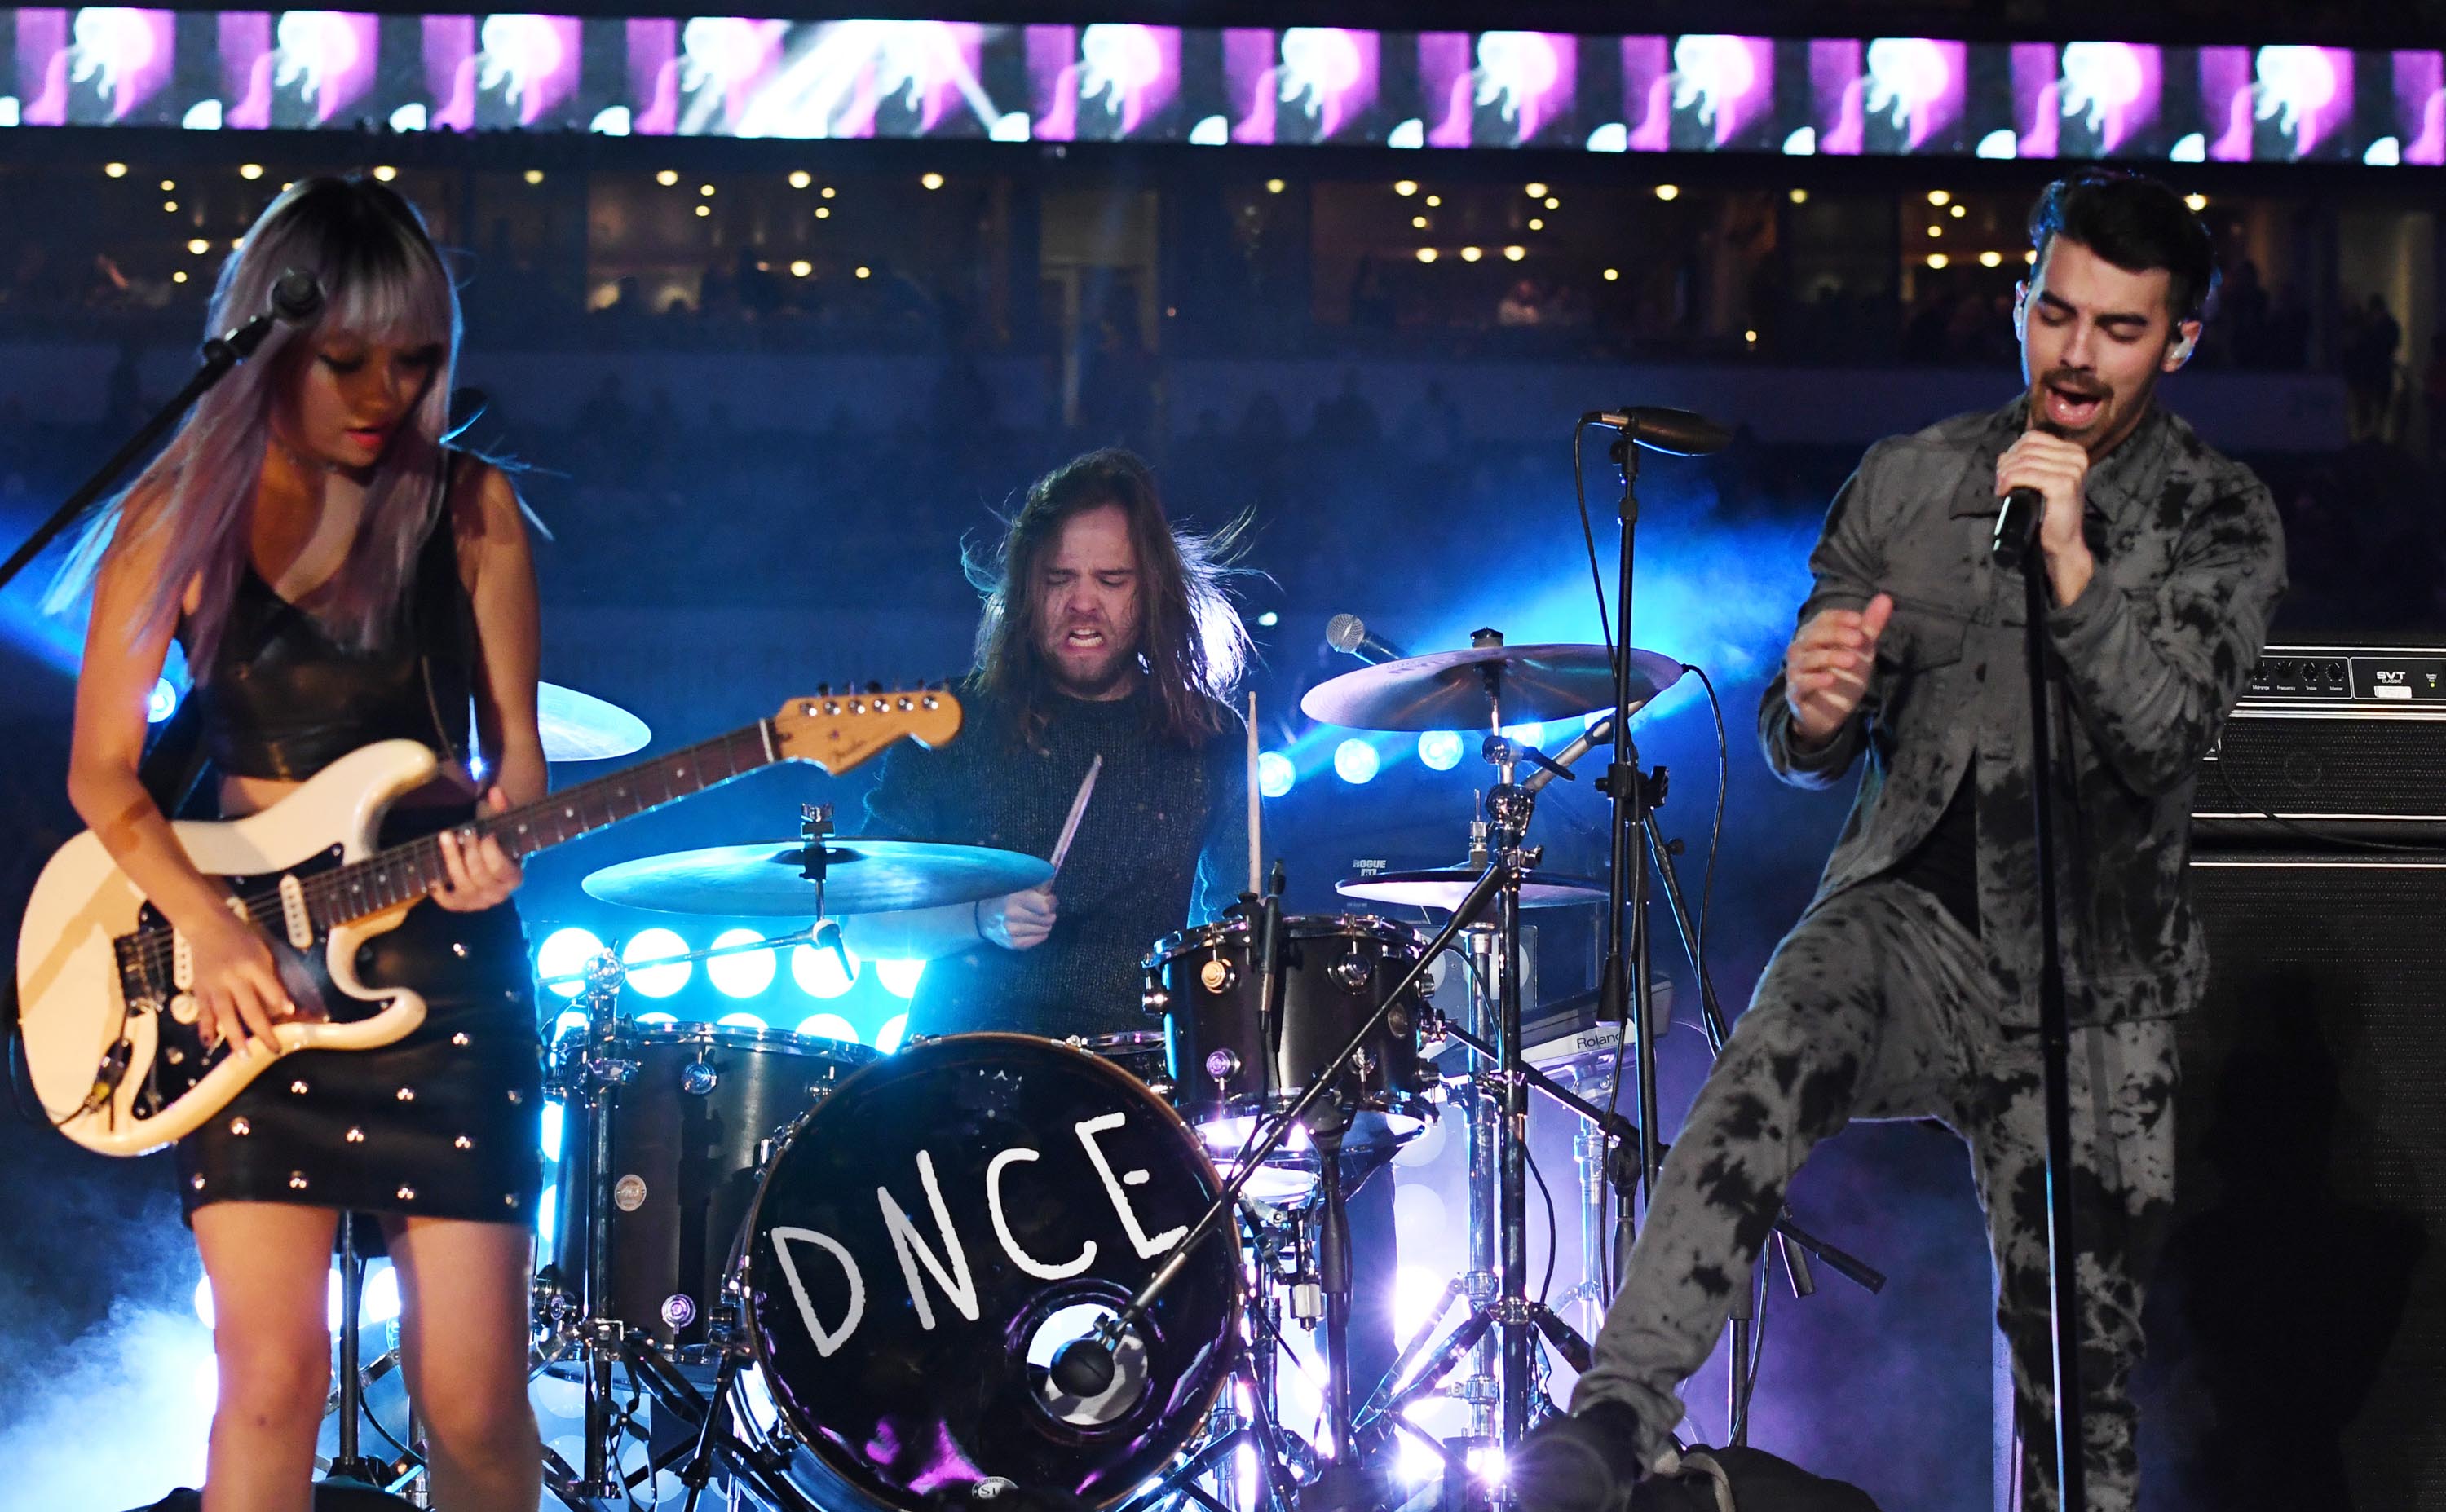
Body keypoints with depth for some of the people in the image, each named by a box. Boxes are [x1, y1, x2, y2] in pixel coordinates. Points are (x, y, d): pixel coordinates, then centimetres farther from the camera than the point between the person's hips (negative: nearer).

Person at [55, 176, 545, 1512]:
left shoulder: (468, 511, 3)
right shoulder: (179, 517, 1)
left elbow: (517, 747, 7)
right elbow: (102, 770, 3)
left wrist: (496, 843, -16)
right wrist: (207, 927, -12)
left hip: (438, 944, 1)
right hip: (244, 952, 0)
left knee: (473, 1395, -4)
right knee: (273, 1373, -10)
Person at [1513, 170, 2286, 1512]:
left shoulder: (2222, 521, 0)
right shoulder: (1906, 482, 6)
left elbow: (2165, 735, -15)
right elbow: (1806, 757, 10)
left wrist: (2071, 568, -29)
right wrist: (1814, 710, -14)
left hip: (2091, 988, 0)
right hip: (1909, 913, 0)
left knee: (2079, 1361, 3)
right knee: (1785, 1048, -33)